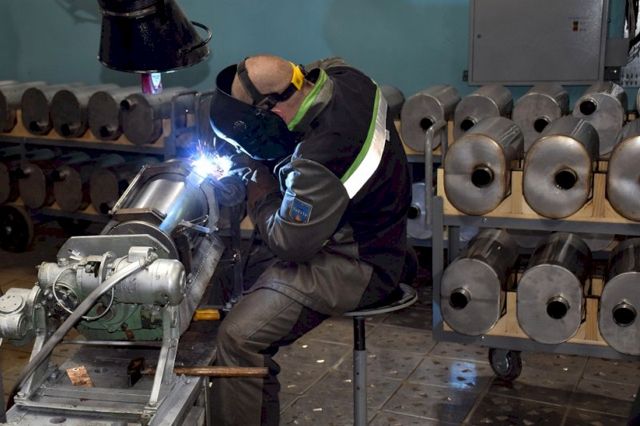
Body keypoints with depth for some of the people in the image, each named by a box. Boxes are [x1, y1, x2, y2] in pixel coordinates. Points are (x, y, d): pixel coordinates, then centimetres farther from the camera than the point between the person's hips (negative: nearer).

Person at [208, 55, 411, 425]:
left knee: (239, 338, -18)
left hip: (356, 265, -10)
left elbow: (289, 244, -20)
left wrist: (259, 183, -6)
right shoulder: (340, 75, -9)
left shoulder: (319, 163, -33)